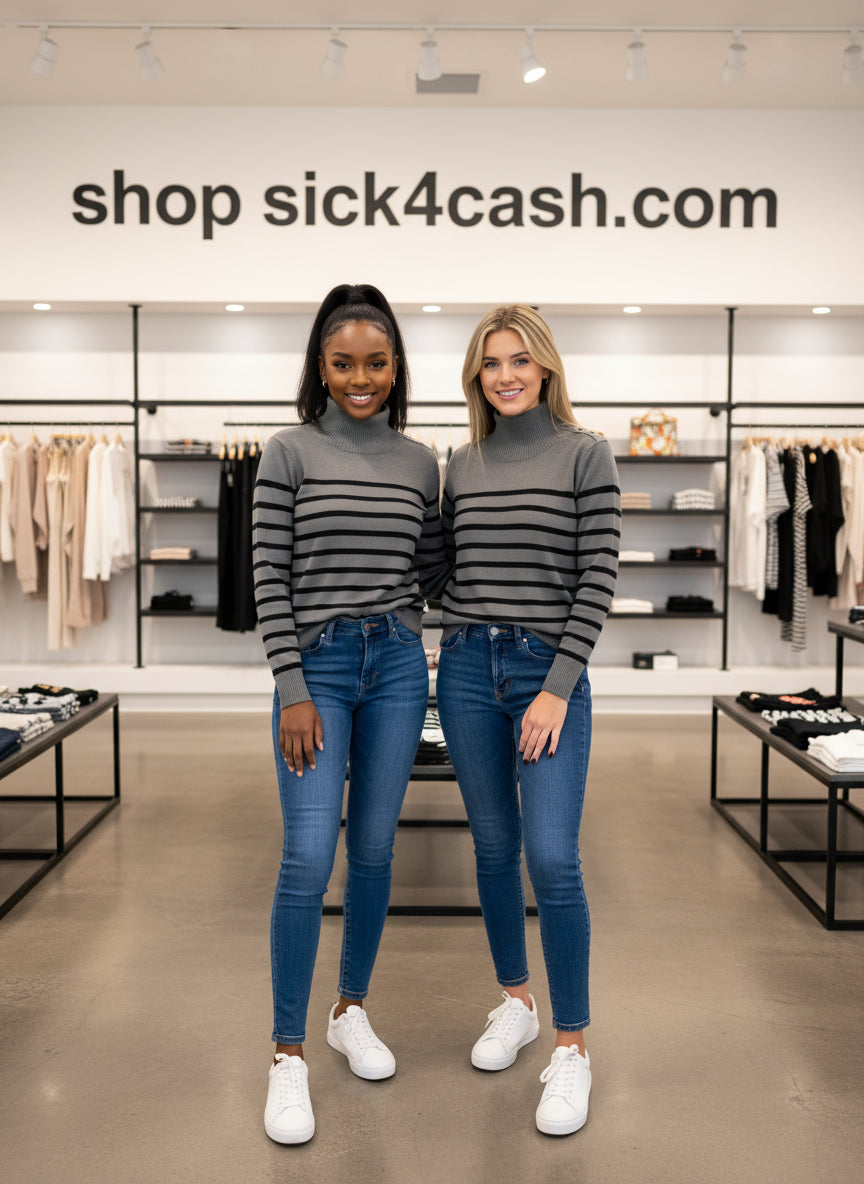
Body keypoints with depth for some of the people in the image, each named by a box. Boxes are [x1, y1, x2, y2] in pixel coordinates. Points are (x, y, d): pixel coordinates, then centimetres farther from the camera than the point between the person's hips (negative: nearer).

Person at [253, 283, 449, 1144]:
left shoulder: (419, 462, 8)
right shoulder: (290, 453, -2)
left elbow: (432, 575, 13)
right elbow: (269, 577, -6)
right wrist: (292, 689, -10)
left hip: (397, 665, 4)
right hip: (318, 666, -3)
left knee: (374, 852, 11)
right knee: (310, 858, -8)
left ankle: (352, 1012, 31)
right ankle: (288, 1056, 7)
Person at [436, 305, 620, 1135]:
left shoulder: (585, 455, -2)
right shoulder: (462, 464, 10)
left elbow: (598, 579, -7)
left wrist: (559, 688, -13)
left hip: (550, 671, -4)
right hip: (467, 668, 4)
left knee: (551, 860, -10)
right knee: (493, 848, 12)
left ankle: (571, 1049, 6)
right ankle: (515, 1003, 32)